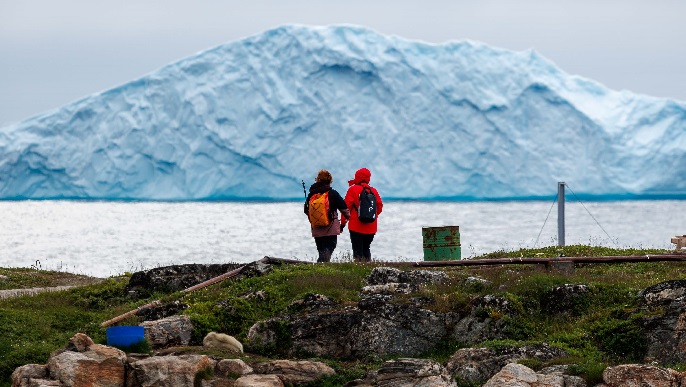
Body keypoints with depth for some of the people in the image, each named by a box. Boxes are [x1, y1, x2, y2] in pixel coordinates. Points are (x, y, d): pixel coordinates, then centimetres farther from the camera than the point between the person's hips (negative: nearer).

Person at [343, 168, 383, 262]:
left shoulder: (353, 189, -6)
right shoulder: (374, 191, 6)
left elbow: (346, 206, -8)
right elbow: (379, 207, 8)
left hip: (356, 227, -4)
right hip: (371, 228, 4)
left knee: (357, 251, -3)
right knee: (366, 248, 16)